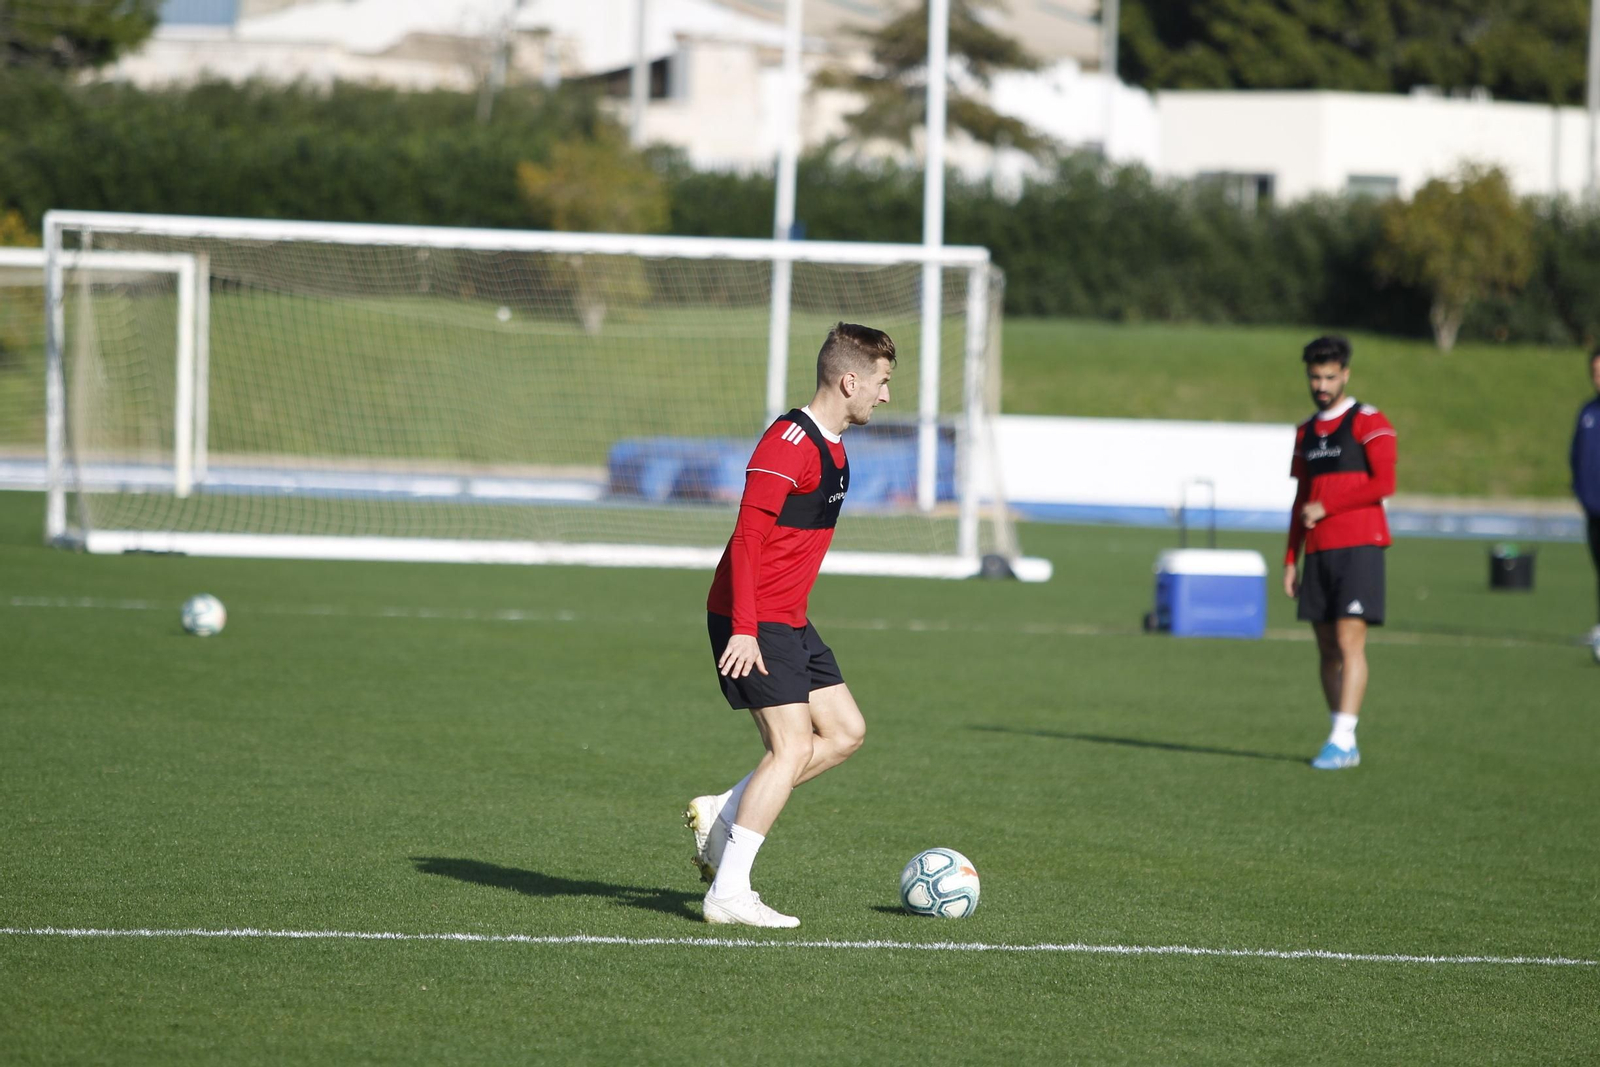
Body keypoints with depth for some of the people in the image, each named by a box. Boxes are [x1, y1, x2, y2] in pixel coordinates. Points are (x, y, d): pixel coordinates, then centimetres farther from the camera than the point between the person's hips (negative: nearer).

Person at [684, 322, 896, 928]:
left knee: (845, 732, 8)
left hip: (790, 621, 10)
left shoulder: (831, 446, 15)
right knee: (793, 747, -14)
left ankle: (721, 815, 12)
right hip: (753, 624, -10)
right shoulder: (788, 443, -17)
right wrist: (744, 629, -27)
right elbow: (747, 539, -22)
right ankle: (729, 893, -11)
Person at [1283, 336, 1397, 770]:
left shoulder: (1369, 423, -3)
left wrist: (1326, 508, -11)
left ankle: (1342, 740, -17)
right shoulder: (1306, 433, 18)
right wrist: (1291, 559, 17)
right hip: (1318, 551, 7)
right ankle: (1344, 744, 10)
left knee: (1349, 641, -13)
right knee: (1327, 649, 5)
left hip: (1358, 547, -7)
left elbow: (1383, 483, -13)